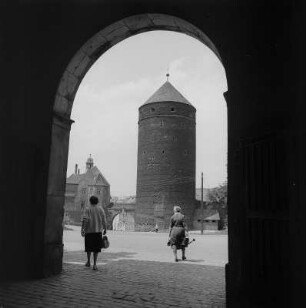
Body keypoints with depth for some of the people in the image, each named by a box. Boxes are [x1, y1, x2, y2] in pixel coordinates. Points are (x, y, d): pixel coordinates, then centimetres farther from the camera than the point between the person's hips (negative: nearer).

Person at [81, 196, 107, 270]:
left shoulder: (87, 209, -3)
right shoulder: (100, 209, 3)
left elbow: (85, 219, -14)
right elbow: (104, 220, 1)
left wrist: (82, 229, -14)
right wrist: (105, 229, 10)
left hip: (89, 230, -1)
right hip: (98, 230, 1)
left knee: (89, 246, 17)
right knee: (96, 247, 5)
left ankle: (88, 262, 27)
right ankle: (94, 264, -2)